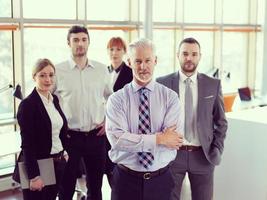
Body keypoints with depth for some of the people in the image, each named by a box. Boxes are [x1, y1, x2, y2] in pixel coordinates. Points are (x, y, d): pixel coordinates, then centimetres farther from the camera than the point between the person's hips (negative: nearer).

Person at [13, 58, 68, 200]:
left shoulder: (54, 99, 8)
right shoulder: (27, 105, -14)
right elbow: (27, 144, -16)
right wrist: (34, 176, -18)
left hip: (57, 164, 7)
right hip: (37, 165, -7)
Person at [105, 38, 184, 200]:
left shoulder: (170, 97, -3)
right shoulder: (116, 99, -5)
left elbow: (175, 139, -14)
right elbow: (117, 138, -18)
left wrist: (134, 140, -15)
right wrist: (159, 139, -19)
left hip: (160, 180, 1)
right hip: (126, 179, -1)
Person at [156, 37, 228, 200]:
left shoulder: (213, 85, 1)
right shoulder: (163, 83, -2)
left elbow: (221, 122, 7)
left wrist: (217, 150, -1)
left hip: (203, 155, 1)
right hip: (171, 153, -1)